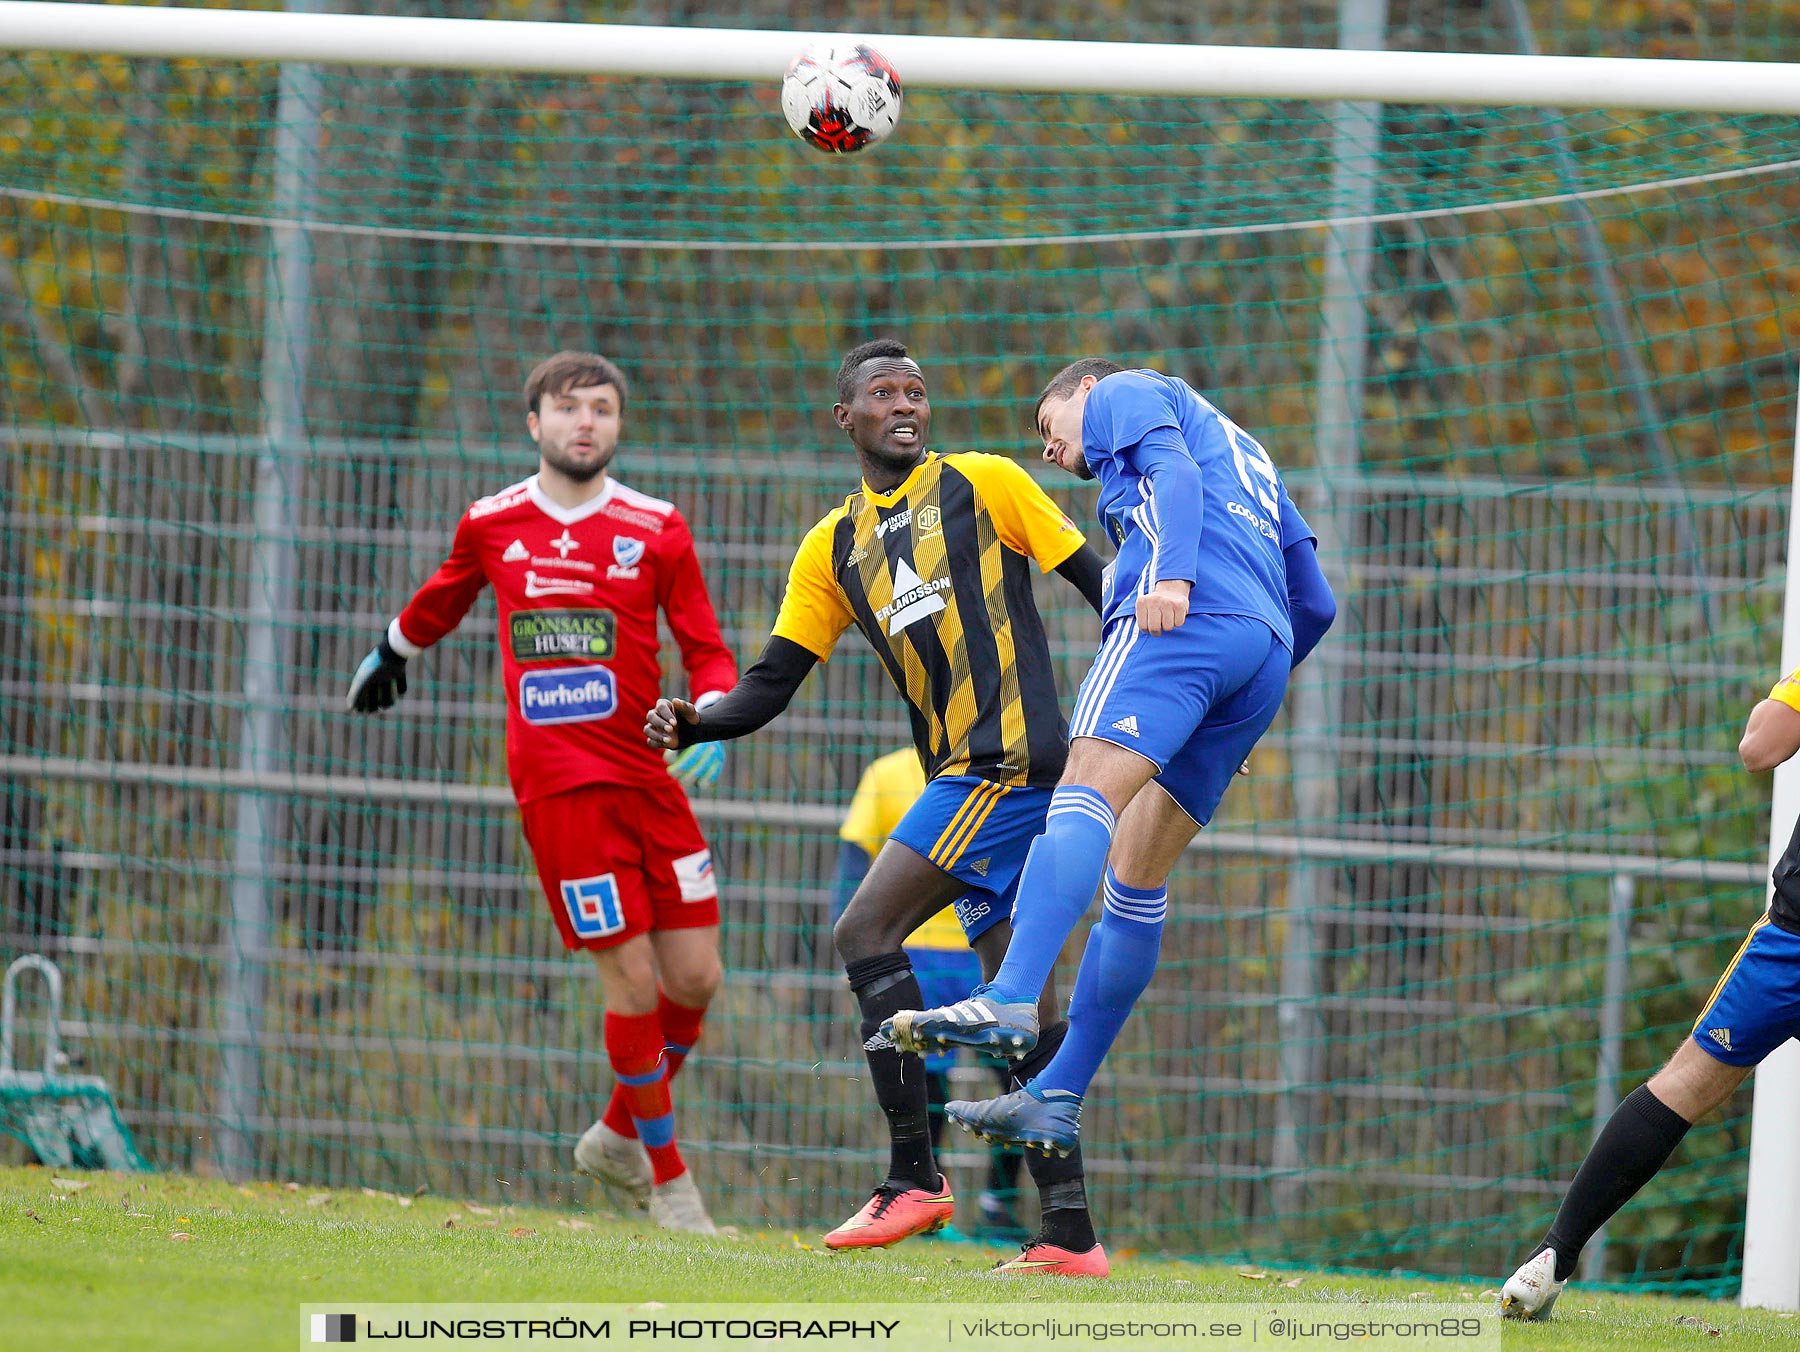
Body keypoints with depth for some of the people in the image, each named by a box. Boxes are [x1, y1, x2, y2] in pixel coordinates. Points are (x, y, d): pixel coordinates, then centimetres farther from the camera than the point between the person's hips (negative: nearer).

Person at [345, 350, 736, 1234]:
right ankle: (667, 1179, 6)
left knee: (696, 977, 1)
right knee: (633, 979, -8)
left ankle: (619, 1136, 26)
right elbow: (443, 599, 26)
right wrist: (391, 653, 41)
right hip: (557, 786, -2)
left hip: (649, 778, 2)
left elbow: (706, 650, 5)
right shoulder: (492, 525, 5)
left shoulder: (657, 530, 4)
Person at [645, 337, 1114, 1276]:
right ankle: (1069, 1233, 2)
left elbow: (1097, 584, 4)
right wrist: (691, 724, -4)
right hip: (963, 776, 7)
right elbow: (769, 686, 15)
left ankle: (914, 1176, -15)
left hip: (1009, 757, -7)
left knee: (865, 930, -14)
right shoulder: (832, 548, 19)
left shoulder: (986, 484, 3)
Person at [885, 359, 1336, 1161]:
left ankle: (1009, 1001, -47)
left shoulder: (1121, 395, 19)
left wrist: (1174, 574, -19)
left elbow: (1174, 465, -4)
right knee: (1135, 879, 7)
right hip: (1261, 655, 8)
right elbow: (1314, 605, 35)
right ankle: (1057, 1100, 3)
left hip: (1192, 615, -8)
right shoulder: (1246, 458, 41)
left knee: (1087, 789, -25)